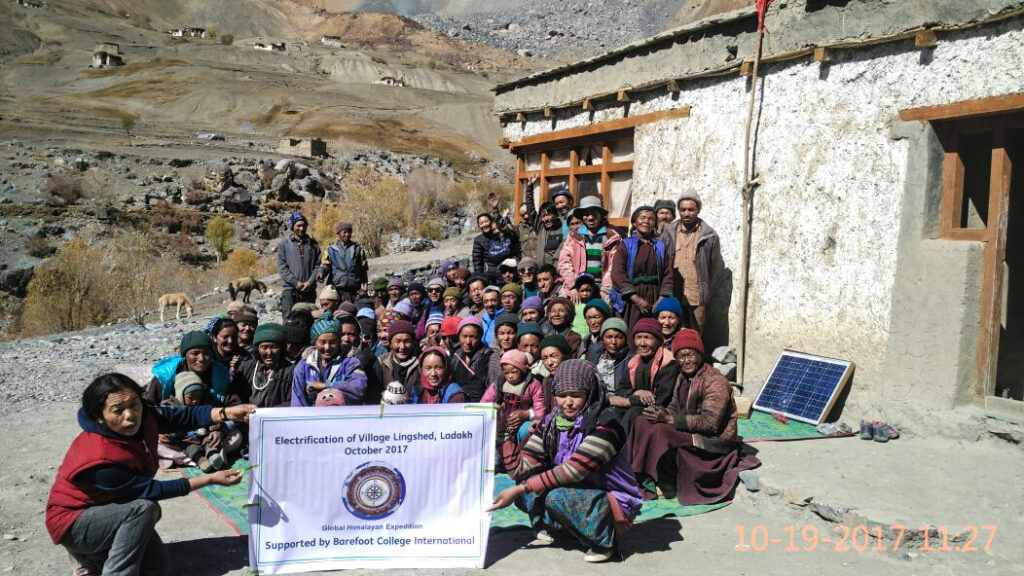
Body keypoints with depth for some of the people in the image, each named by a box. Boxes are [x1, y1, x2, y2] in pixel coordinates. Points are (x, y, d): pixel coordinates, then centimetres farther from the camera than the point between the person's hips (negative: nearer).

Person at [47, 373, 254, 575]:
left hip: (111, 510, 8)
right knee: (145, 508, -33)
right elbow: (151, 490, -27)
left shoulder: (141, 416, -18)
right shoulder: (99, 460, -36)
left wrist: (227, 413, -27)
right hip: (74, 521, -8)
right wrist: (211, 479, -26)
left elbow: (183, 417, -9)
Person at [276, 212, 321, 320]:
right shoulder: (284, 243, 5)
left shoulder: (312, 243, 10)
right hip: (290, 288, -2)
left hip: (309, 290, 2)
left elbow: (317, 265, 5)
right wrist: (295, 282, -11)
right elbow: (282, 266, -1)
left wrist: (310, 282, -8)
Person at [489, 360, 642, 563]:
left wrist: (519, 490, -30)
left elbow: (571, 471, -30)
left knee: (557, 497, -30)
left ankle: (605, 541, -7)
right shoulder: (551, 423, -3)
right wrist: (501, 429, -17)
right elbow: (520, 467, -8)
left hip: (615, 502, -6)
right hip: (582, 494, 6)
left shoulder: (604, 424, -22)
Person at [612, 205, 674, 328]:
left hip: (654, 299, 2)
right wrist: (636, 299, -13)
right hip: (631, 299, -2)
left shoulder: (660, 247, 12)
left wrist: (661, 300, -8)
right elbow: (617, 274, -7)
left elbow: (668, 274, 5)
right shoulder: (625, 245, 2)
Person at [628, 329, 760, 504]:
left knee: (661, 432, -28)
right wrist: (661, 412, -13)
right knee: (643, 423, -8)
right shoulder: (683, 377, 10)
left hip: (714, 441, -8)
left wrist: (670, 419, -27)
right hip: (690, 434, 8)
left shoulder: (716, 382, -17)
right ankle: (643, 476, -3)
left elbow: (710, 422, -26)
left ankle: (668, 486, -10)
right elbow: (675, 407, 13)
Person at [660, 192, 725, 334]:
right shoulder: (668, 234, 6)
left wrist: (706, 290, 5)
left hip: (697, 298, -1)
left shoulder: (710, 236, 2)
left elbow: (716, 267, 8)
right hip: (672, 297, 1)